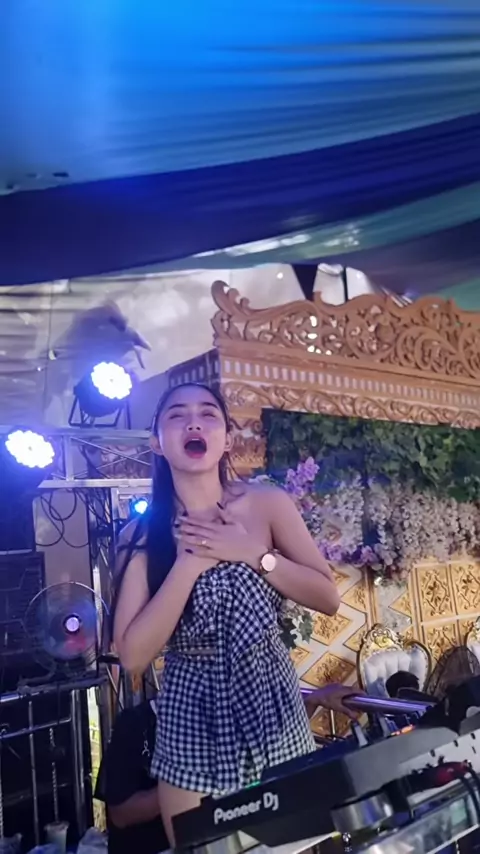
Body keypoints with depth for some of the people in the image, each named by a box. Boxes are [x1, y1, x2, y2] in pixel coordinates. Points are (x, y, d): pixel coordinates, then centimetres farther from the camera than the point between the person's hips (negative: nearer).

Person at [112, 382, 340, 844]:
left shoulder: (267, 503, -9)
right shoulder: (144, 535, -9)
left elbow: (328, 597, -8)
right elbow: (133, 654, -15)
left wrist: (253, 553, -21)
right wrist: (190, 563, -23)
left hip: (271, 703, 1)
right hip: (193, 717, 0)